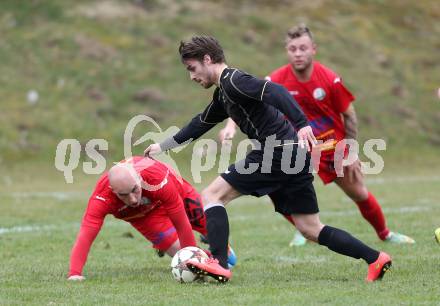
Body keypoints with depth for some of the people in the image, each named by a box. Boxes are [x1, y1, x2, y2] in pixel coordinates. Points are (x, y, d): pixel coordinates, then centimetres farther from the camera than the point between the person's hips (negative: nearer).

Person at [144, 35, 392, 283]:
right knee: (312, 230, 11)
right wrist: (163, 146, 44)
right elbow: (202, 123, 39)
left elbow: (275, 92, -22)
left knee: (212, 195, -5)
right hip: (294, 157, 10)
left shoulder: (232, 80, -7)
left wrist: (301, 124, -35)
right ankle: (375, 258, 8)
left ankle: (219, 264, -15)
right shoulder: (223, 93, 24)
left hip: (278, 151, -10)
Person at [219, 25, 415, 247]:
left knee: (360, 194, 8)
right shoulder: (277, 80, -18)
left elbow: (349, 115, -6)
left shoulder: (330, 80, -17)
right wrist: (231, 126, -42)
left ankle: (385, 234, 36)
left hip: (334, 147, 0)